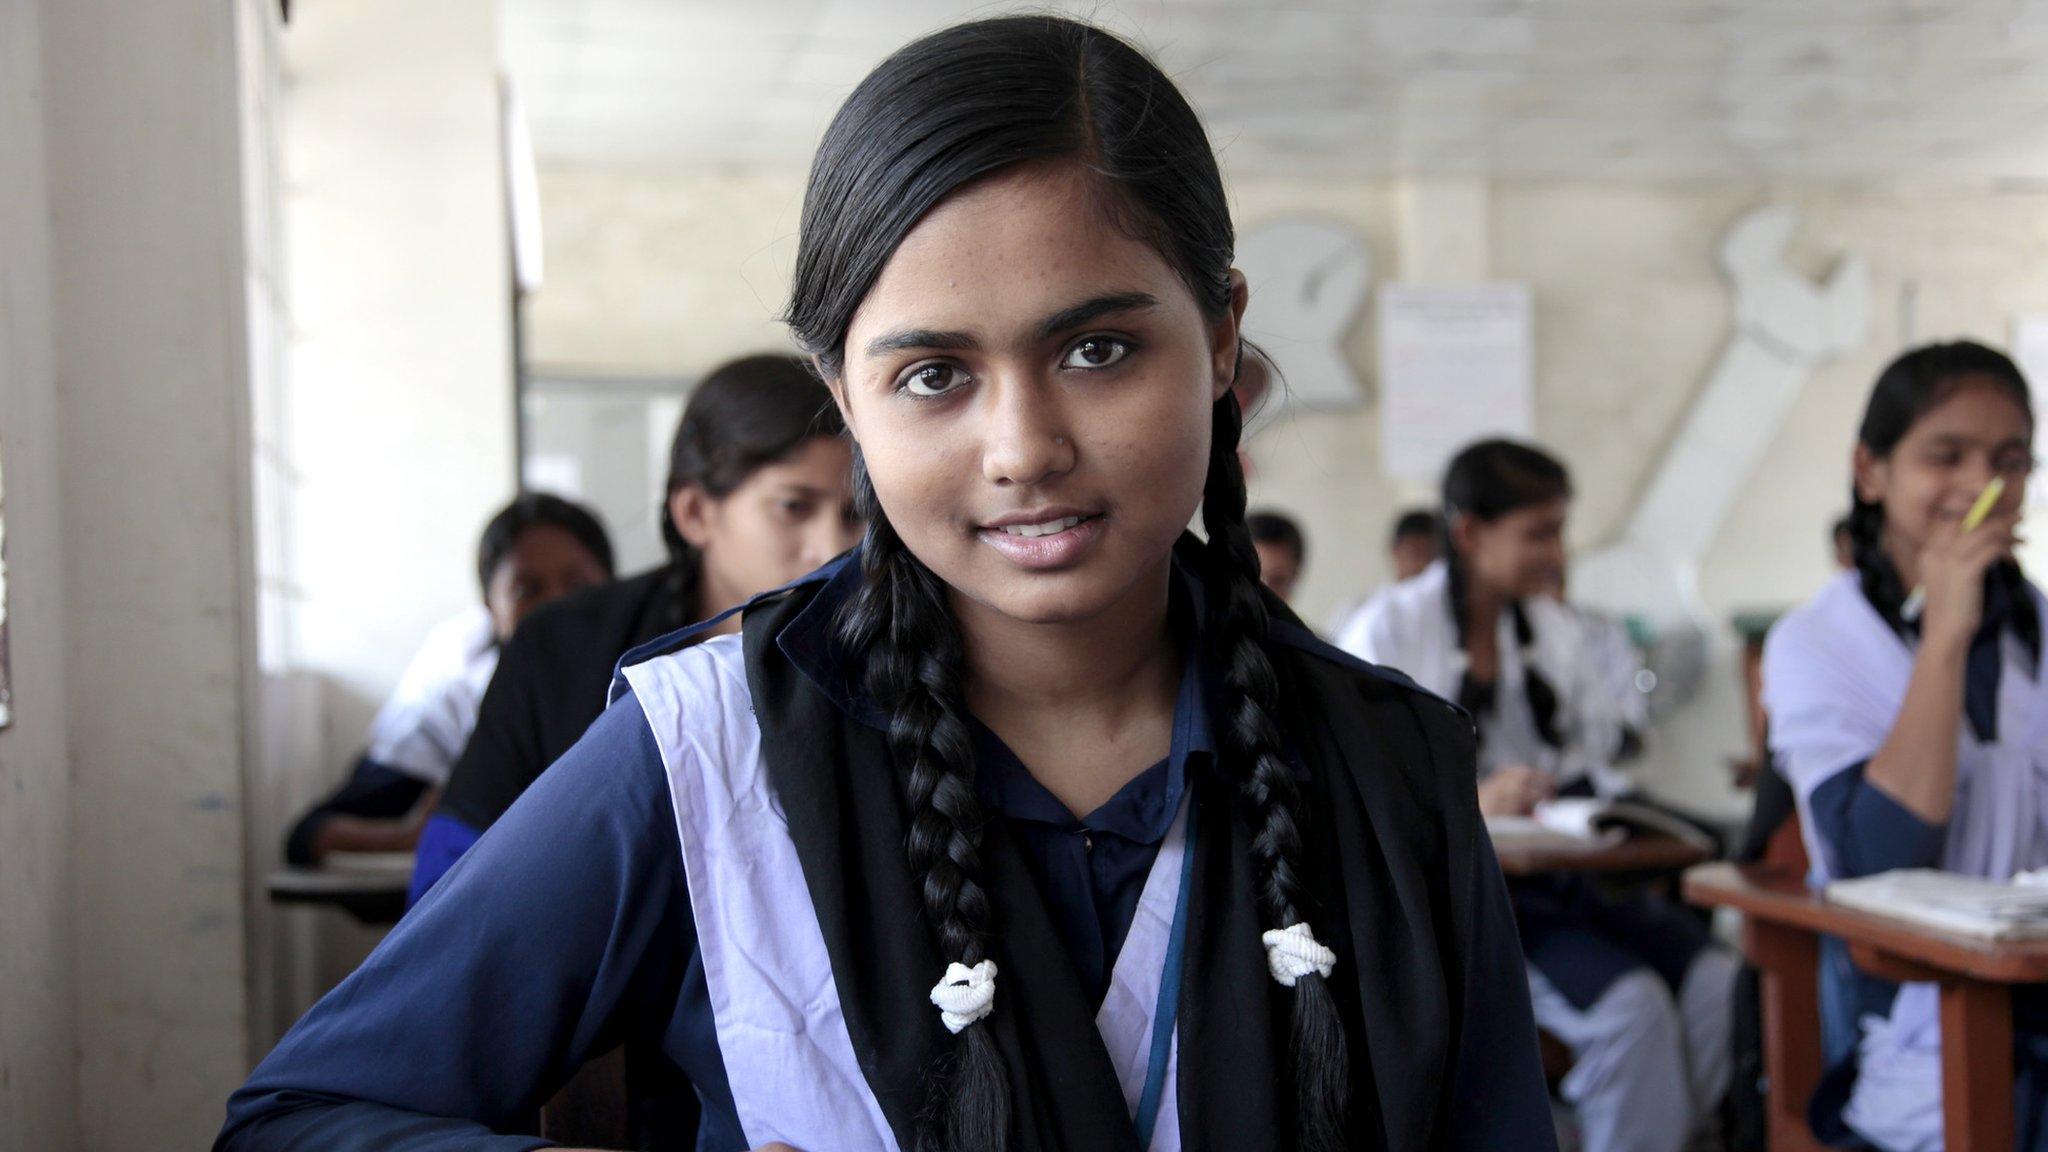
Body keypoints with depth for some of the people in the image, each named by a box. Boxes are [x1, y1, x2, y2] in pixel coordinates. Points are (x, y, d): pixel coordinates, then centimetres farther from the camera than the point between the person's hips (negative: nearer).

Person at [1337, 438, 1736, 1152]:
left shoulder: (1560, 632, 17)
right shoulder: (1387, 631, -1)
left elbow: (1600, 766, 18)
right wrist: (1467, 805, -25)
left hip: (1566, 873, 6)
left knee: (1720, 984, -22)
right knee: (1631, 1005, -29)